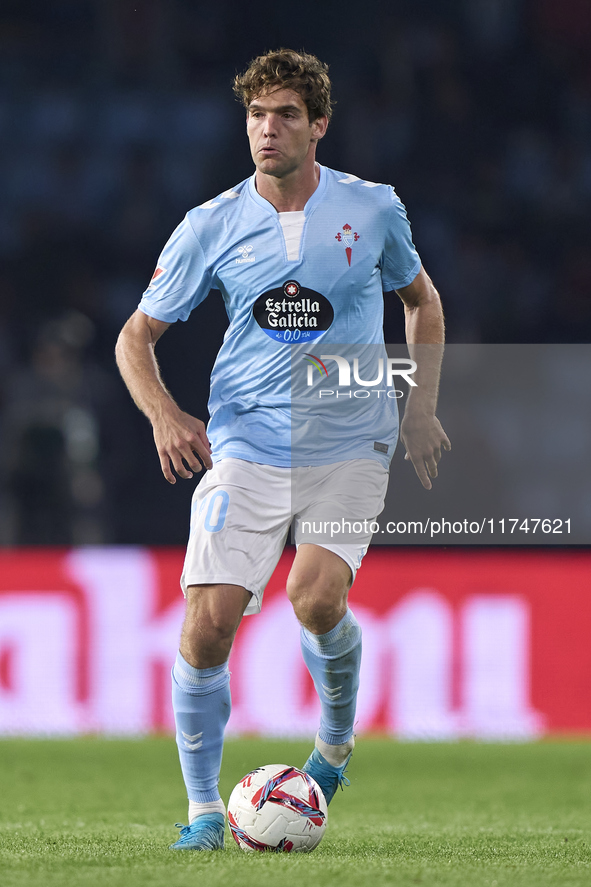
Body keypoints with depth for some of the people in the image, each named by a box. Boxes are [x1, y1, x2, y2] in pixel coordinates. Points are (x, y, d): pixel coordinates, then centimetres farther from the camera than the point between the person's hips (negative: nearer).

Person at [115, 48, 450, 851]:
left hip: (350, 446, -1)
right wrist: (164, 413, -12)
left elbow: (421, 299, 20)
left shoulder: (372, 209, 1)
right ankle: (204, 807, 6)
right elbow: (137, 334, 6)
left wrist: (421, 406, 10)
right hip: (245, 448, 1)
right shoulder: (211, 226, 0)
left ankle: (337, 740, 7)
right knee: (208, 623, -12)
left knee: (316, 598, -24)